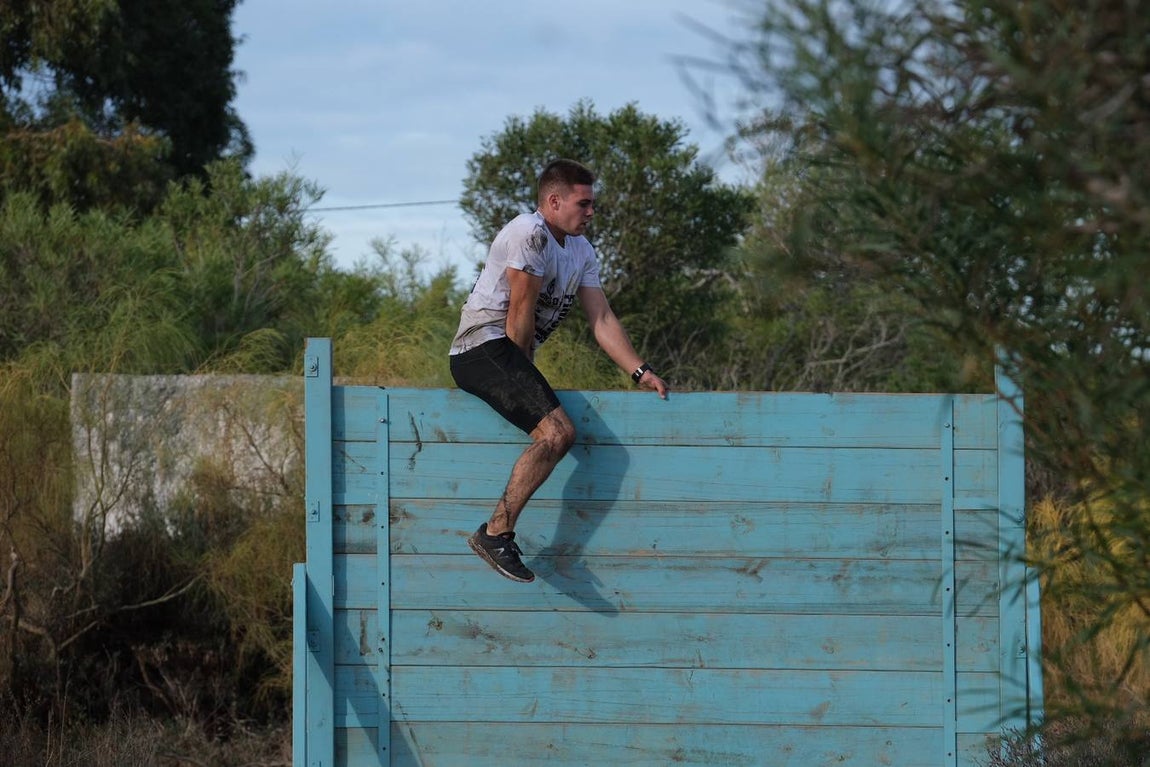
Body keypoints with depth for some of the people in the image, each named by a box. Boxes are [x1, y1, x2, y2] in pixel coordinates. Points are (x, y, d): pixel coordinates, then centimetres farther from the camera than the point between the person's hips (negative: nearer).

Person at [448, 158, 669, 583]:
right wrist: (523, 374, -8)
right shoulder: (530, 234, -14)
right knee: (557, 432, -25)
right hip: (483, 348, -11)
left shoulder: (581, 252, 16)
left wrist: (640, 371, 3)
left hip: (512, 356, 11)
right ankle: (496, 534, -24)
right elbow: (520, 314, -14)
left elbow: (603, 319, 12)